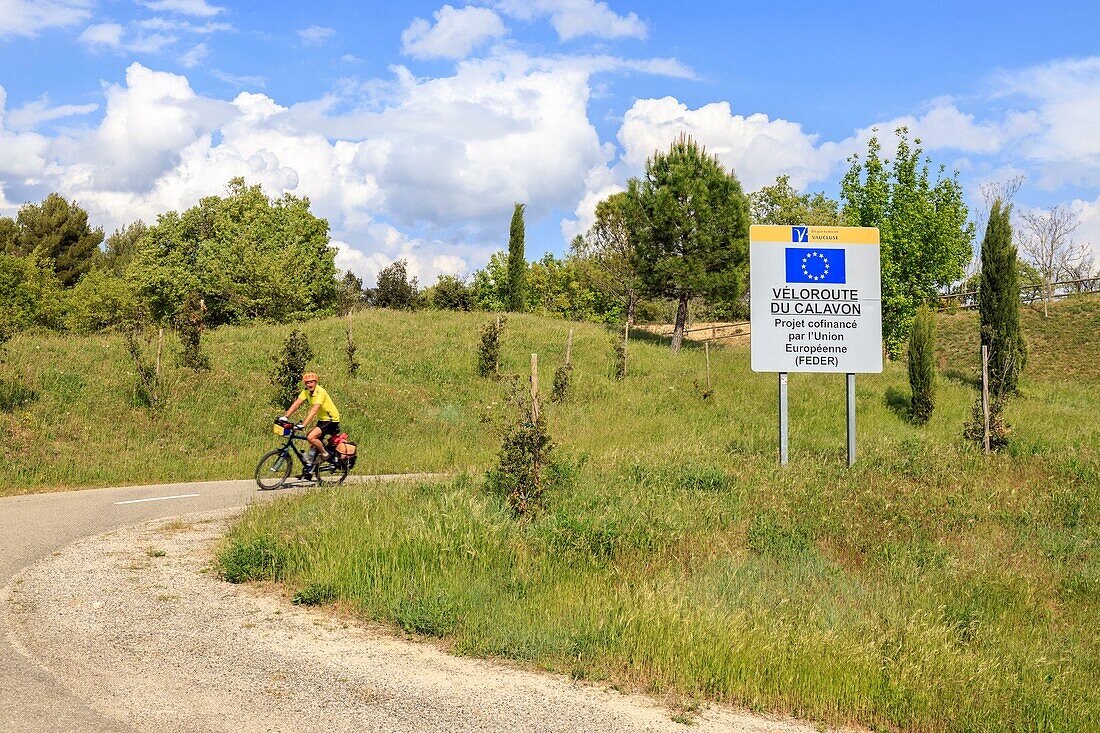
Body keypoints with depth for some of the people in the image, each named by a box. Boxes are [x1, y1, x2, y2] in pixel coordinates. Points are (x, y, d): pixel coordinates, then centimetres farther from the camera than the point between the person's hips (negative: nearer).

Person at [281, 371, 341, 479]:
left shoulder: (320, 392, -24)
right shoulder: (306, 391, 1)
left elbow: (314, 410, -33)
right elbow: (296, 404, -4)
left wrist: (303, 424, -39)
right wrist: (286, 417, -17)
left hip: (331, 420, -9)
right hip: (322, 419, 9)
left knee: (311, 437, -22)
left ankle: (325, 454, -1)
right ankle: (309, 469, 19)